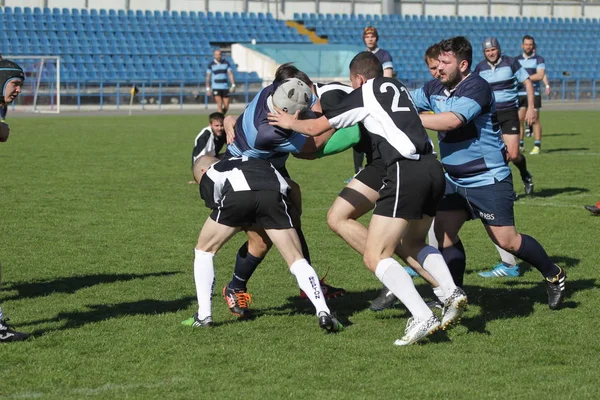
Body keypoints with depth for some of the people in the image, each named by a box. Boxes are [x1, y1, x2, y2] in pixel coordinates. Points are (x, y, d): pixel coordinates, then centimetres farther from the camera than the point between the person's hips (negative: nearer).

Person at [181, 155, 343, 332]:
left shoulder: (208, 175, 34)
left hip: (237, 194, -2)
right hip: (274, 195, 2)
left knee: (204, 249, 21)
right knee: (296, 259, 6)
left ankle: (203, 315, 17)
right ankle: (323, 312, -13)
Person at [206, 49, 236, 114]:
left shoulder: (226, 63, 3)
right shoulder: (211, 64, -1)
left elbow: (230, 74, 0)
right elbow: (208, 77, 2)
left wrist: (233, 85, -10)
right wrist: (208, 88, -3)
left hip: (225, 87, 3)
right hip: (216, 88, -3)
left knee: (226, 106, 3)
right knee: (220, 104, -16)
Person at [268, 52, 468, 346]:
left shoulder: (362, 95, 6)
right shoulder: (398, 88, 24)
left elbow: (315, 128, 12)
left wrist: (289, 122, 34)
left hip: (405, 172, -8)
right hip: (433, 168, 8)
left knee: (375, 257, -5)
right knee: (413, 243, 29)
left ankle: (422, 317, -18)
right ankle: (452, 293, 8)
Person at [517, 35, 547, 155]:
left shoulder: (539, 59, 0)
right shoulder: (517, 60, 12)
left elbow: (540, 75, -12)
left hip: (533, 92, -3)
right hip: (520, 93, 3)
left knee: (535, 120, -5)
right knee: (519, 119, -1)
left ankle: (537, 146, -2)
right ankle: (520, 144, 8)